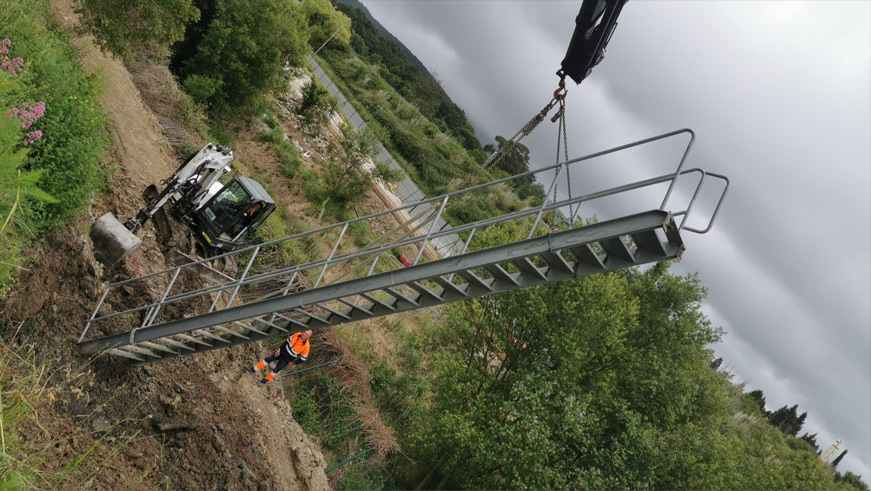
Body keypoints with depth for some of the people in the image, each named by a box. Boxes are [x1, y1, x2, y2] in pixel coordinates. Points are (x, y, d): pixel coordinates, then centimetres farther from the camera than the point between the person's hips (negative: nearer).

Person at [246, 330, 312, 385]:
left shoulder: (306, 346, -28)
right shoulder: (297, 335, -15)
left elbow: (304, 358, -15)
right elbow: (288, 340, 3)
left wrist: (293, 363, -6)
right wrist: (280, 348, 0)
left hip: (287, 360, -4)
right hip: (282, 351, 4)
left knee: (276, 370, 5)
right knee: (268, 359, 0)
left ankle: (266, 380, 30)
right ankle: (253, 369, 13)